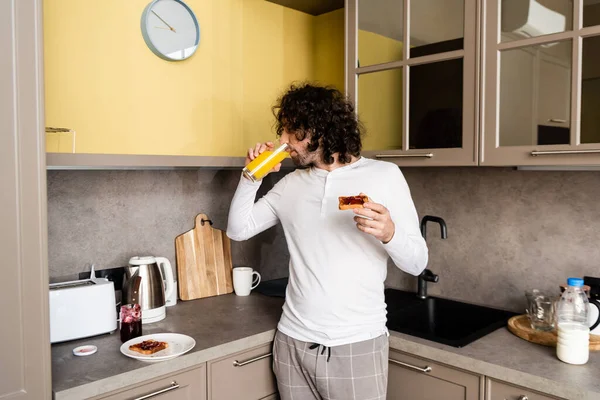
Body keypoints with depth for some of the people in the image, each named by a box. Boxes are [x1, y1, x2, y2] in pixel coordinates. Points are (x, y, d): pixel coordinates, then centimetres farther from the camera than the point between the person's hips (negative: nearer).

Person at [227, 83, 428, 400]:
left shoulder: (384, 175, -5)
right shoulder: (290, 184, 6)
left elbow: (417, 263, -5)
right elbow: (238, 230, 10)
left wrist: (388, 233, -25)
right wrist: (252, 175, 0)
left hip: (358, 344, -3)